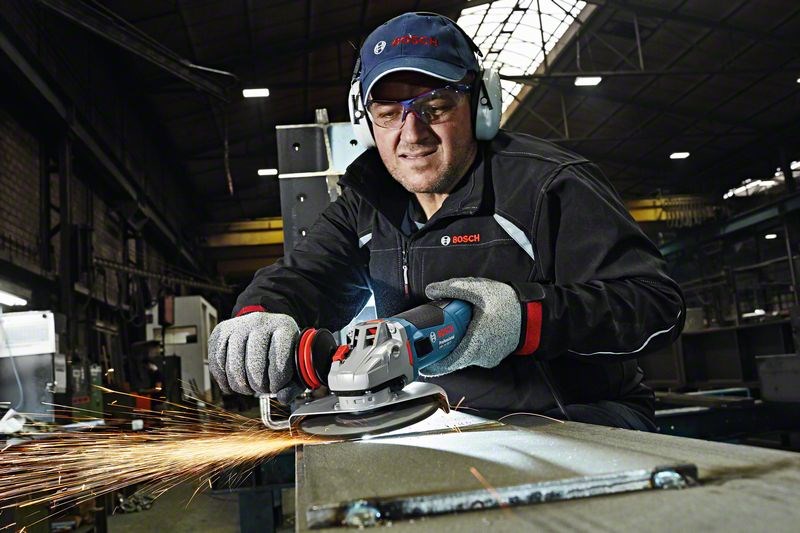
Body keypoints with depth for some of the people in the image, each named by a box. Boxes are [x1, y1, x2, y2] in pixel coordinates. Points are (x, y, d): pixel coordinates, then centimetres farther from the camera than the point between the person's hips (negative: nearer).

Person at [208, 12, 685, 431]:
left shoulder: (546, 183, -11)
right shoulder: (369, 204, 9)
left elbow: (658, 303, -14)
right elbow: (305, 275, 2)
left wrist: (525, 317, -30)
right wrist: (261, 313, -24)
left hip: (580, 422, -4)